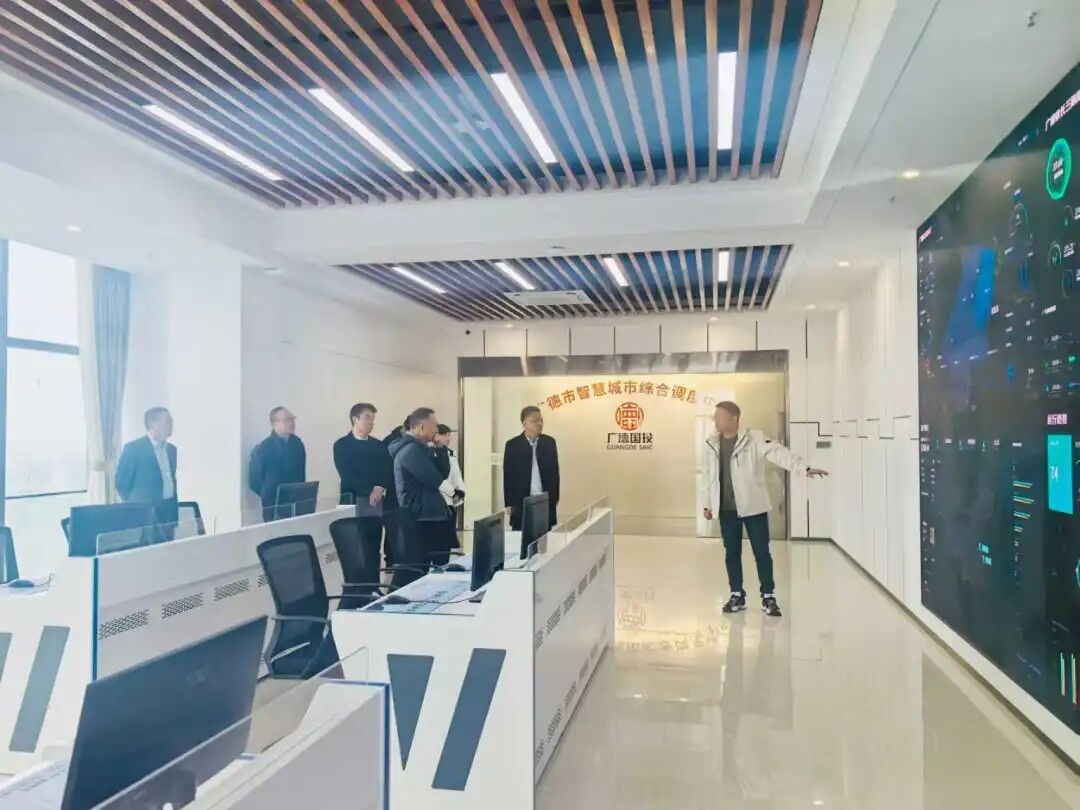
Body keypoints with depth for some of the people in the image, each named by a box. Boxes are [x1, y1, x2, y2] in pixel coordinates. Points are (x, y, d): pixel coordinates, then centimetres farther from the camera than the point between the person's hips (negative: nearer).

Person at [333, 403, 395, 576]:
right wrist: (370, 490, -20)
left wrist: (381, 490, -13)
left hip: (378, 504, 4)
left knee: (373, 552, 5)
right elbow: (347, 475, -10)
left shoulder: (378, 445, 14)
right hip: (356, 505, -4)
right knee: (359, 553, -2)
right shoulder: (342, 445, 0)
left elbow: (389, 472, 6)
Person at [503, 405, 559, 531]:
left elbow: (555, 472, 9)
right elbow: (508, 476, 0)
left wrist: (555, 499, 7)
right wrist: (509, 504, -2)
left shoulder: (549, 442, 4)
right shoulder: (513, 445, -3)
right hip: (521, 502, -2)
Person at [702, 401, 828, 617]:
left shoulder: (754, 439, -9)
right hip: (727, 509, 4)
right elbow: (710, 476, 12)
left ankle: (768, 597, 14)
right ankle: (737, 596, 22)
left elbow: (779, 453, -20)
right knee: (732, 553, 9)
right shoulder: (712, 444, 5)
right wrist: (708, 504, 13)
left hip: (753, 507, -4)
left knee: (762, 552, 2)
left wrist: (806, 468, -33)